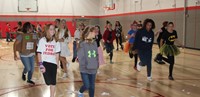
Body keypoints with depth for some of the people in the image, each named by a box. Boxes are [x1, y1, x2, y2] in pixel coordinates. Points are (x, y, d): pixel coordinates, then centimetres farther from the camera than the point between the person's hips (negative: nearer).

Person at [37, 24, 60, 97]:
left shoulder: (56, 41, 7)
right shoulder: (42, 40, -2)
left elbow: (57, 54, 10)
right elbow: (39, 53, -4)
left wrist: (57, 64, 8)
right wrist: (41, 65, -10)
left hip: (53, 63, 3)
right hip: (45, 63, -2)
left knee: (53, 82, 4)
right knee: (49, 81, -6)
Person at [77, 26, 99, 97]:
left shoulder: (94, 43, 6)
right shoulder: (82, 44, -12)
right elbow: (80, 57, -13)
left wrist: (97, 65, 5)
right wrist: (84, 66, -14)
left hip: (93, 69, 5)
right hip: (85, 70, -5)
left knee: (92, 86, 11)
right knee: (87, 86, -3)